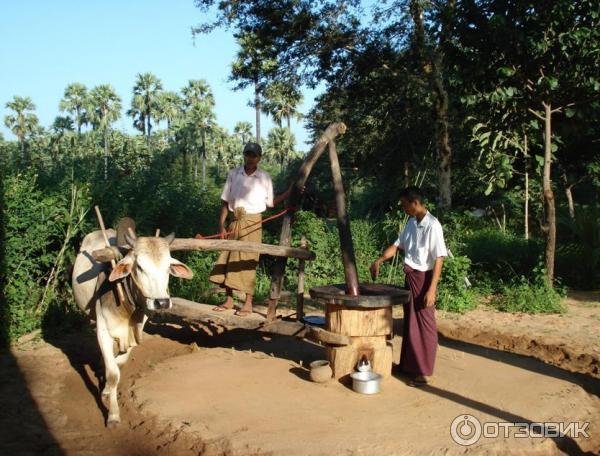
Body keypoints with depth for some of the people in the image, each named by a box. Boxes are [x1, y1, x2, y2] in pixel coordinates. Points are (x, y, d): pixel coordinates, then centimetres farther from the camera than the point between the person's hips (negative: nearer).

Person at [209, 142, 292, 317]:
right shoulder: (233, 174, 6)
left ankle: (248, 303, 5)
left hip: (253, 223, -3)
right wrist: (221, 225, 0)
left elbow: (270, 202, 5)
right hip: (235, 222, 3)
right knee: (227, 260, 5)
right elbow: (225, 202, 7)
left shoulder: (264, 178, 2)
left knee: (247, 262, -3)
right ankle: (229, 300, 18)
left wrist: (290, 191, -4)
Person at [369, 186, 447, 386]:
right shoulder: (411, 223, 7)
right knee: (409, 323, 16)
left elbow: (439, 259, -19)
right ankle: (408, 365, 28)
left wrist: (432, 289, -22)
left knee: (424, 325, -1)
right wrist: (379, 260, 4)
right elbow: (398, 244, 17)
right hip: (410, 277, 8)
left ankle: (424, 372, 8)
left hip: (424, 278, -8)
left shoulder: (432, 225, -18)